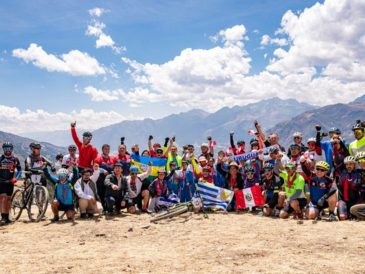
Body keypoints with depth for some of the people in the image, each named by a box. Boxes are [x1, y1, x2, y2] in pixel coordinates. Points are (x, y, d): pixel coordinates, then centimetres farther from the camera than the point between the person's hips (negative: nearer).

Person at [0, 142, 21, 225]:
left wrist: (16, 178, -10)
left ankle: (7, 217, 18)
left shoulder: (15, 159, 2)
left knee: (8, 199, 8)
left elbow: (19, 170, 5)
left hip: (10, 181, 2)